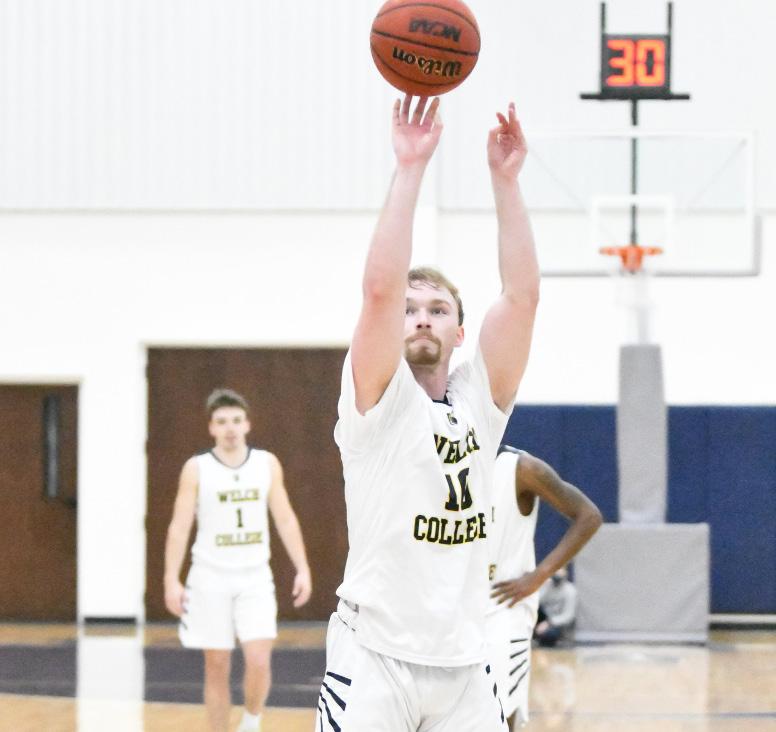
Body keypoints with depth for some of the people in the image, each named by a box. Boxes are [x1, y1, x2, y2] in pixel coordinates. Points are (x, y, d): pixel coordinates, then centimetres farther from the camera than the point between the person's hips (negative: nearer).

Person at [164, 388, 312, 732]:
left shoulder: (267, 464, 5)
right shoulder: (196, 469, -3)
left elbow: (285, 519, 8)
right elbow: (179, 526, -4)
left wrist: (302, 569, 1)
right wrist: (171, 580, -11)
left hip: (255, 578, 1)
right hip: (211, 578, -1)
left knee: (259, 662, -12)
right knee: (217, 668, 2)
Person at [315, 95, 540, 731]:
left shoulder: (478, 400, 9)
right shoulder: (378, 400, -2)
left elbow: (522, 296, -2)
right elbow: (380, 288, -18)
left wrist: (505, 179, -8)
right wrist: (410, 169, -19)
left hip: (464, 663, 5)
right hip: (376, 659, -4)